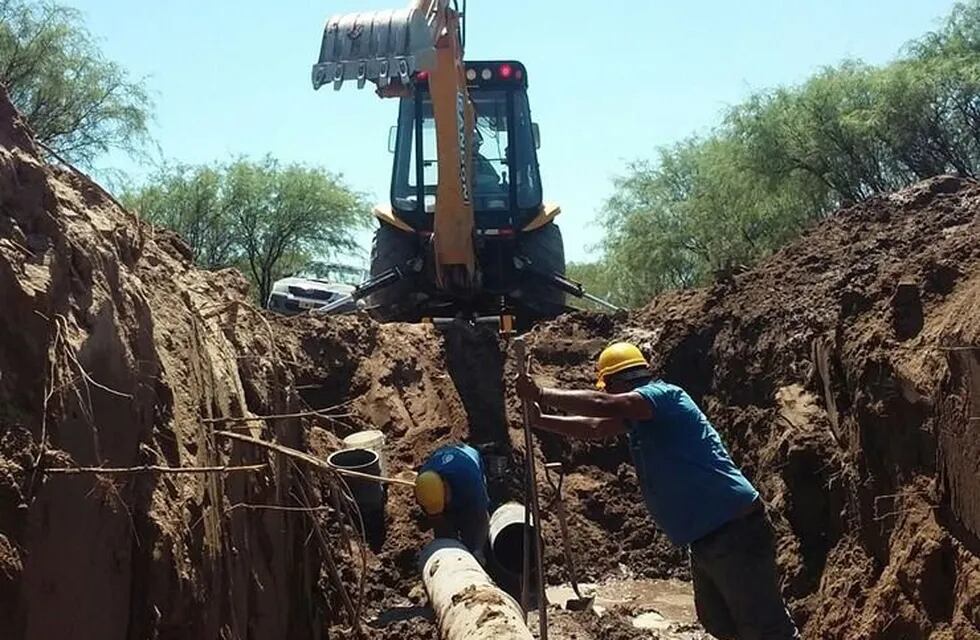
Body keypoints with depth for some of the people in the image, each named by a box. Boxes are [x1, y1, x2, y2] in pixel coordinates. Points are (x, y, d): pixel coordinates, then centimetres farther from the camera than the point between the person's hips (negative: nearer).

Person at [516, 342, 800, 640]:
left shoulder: (662, 394, -16)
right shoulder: (640, 416, 14)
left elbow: (602, 405, -29)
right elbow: (594, 427, 24)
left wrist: (540, 395, -21)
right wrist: (540, 420, 20)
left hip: (734, 529, -10)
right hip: (706, 535, 10)